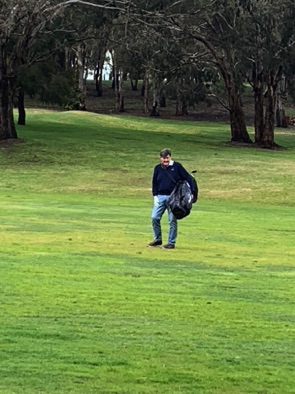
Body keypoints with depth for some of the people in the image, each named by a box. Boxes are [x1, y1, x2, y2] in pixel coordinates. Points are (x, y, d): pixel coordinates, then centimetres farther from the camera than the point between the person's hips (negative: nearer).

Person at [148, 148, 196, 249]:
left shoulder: (177, 166, -3)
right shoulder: (157, 168, 7)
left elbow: (187, 178, -2)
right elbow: (154, 183, 14)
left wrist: (192, 192, -9)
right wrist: (155, 195, 2)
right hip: (160, 197, 3)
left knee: (172, 220, 0)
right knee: (154, 218, -2)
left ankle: (171, 242, 9)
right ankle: (157, 239, 14)